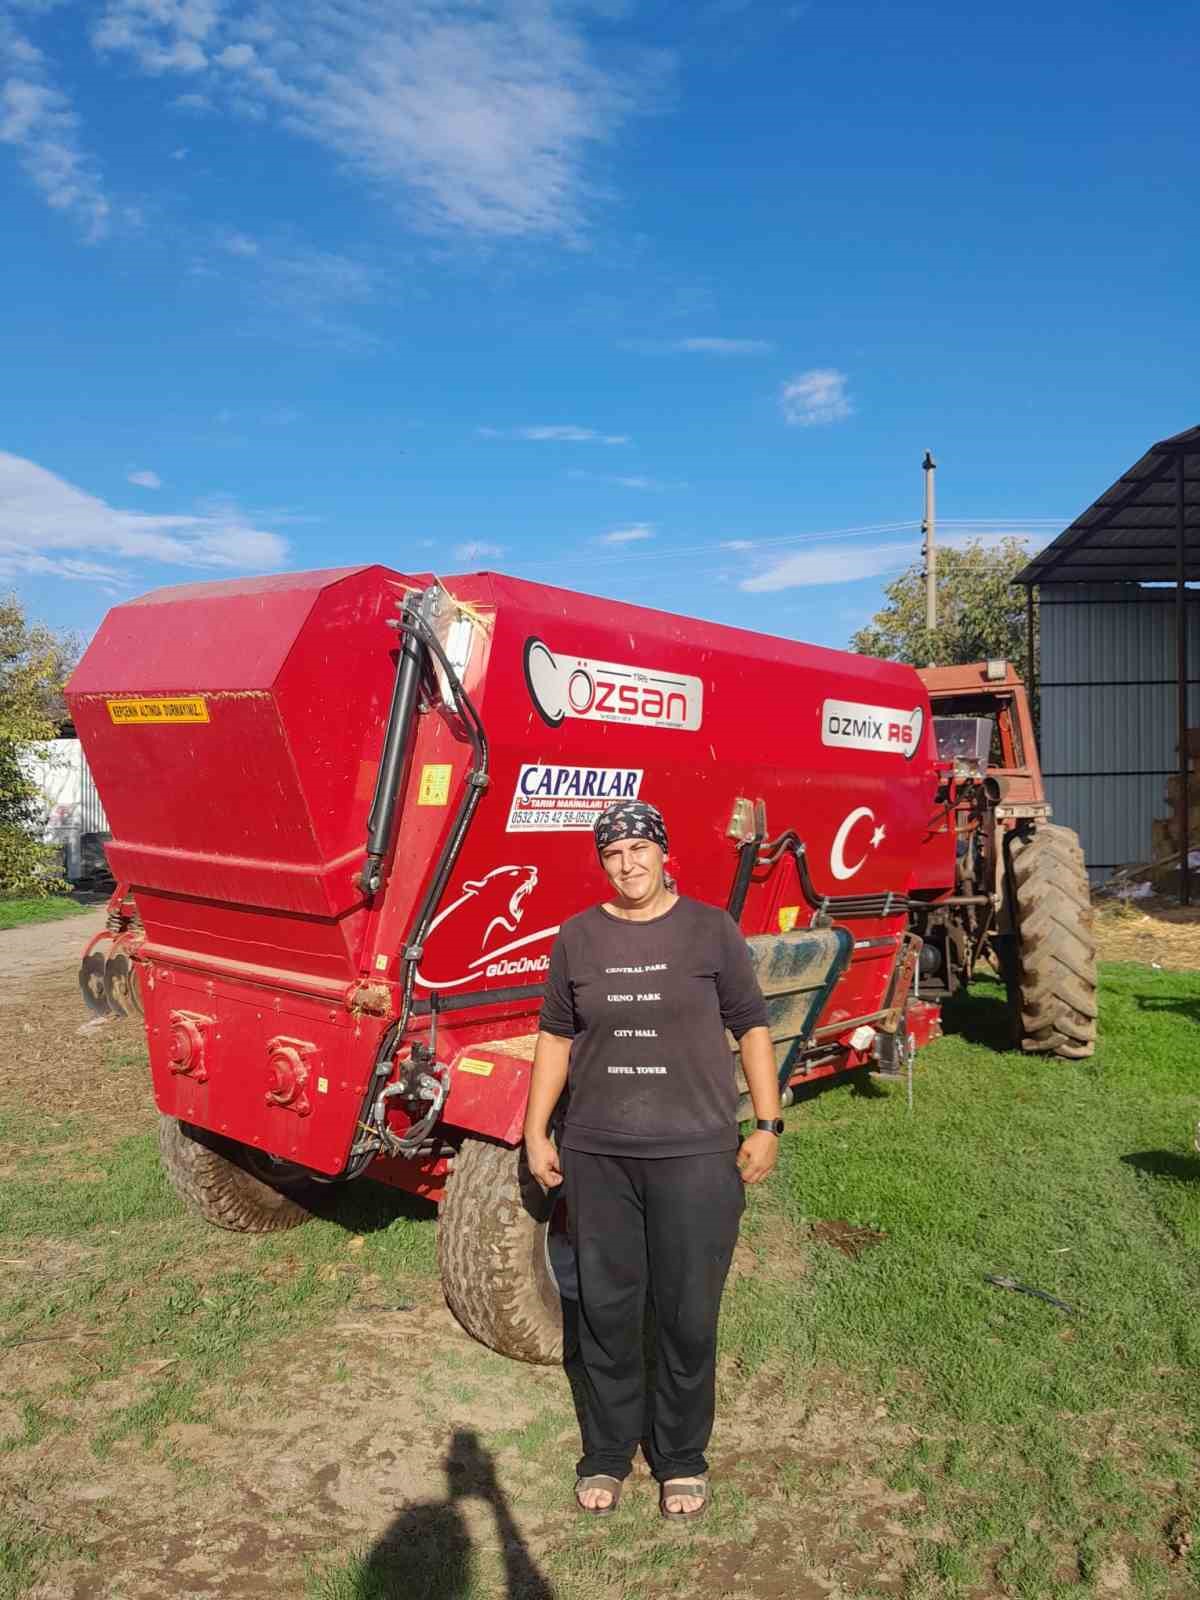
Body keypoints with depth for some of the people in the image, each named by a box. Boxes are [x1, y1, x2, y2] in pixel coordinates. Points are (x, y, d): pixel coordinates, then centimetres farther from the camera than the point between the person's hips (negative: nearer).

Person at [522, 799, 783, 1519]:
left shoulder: (711, 929, -1)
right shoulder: (578, 937, 5)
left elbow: (752, 1027, 2)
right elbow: (556, 1036, 10)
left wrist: (768, 1125, -2)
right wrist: (536, 1130, 8)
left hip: (695, 1151, -2)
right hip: (598, 1151, 2)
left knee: (689, 1315, 8)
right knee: (606, 1309, 13)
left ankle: (682, 1458, 30)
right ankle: (607, 1452, 33)